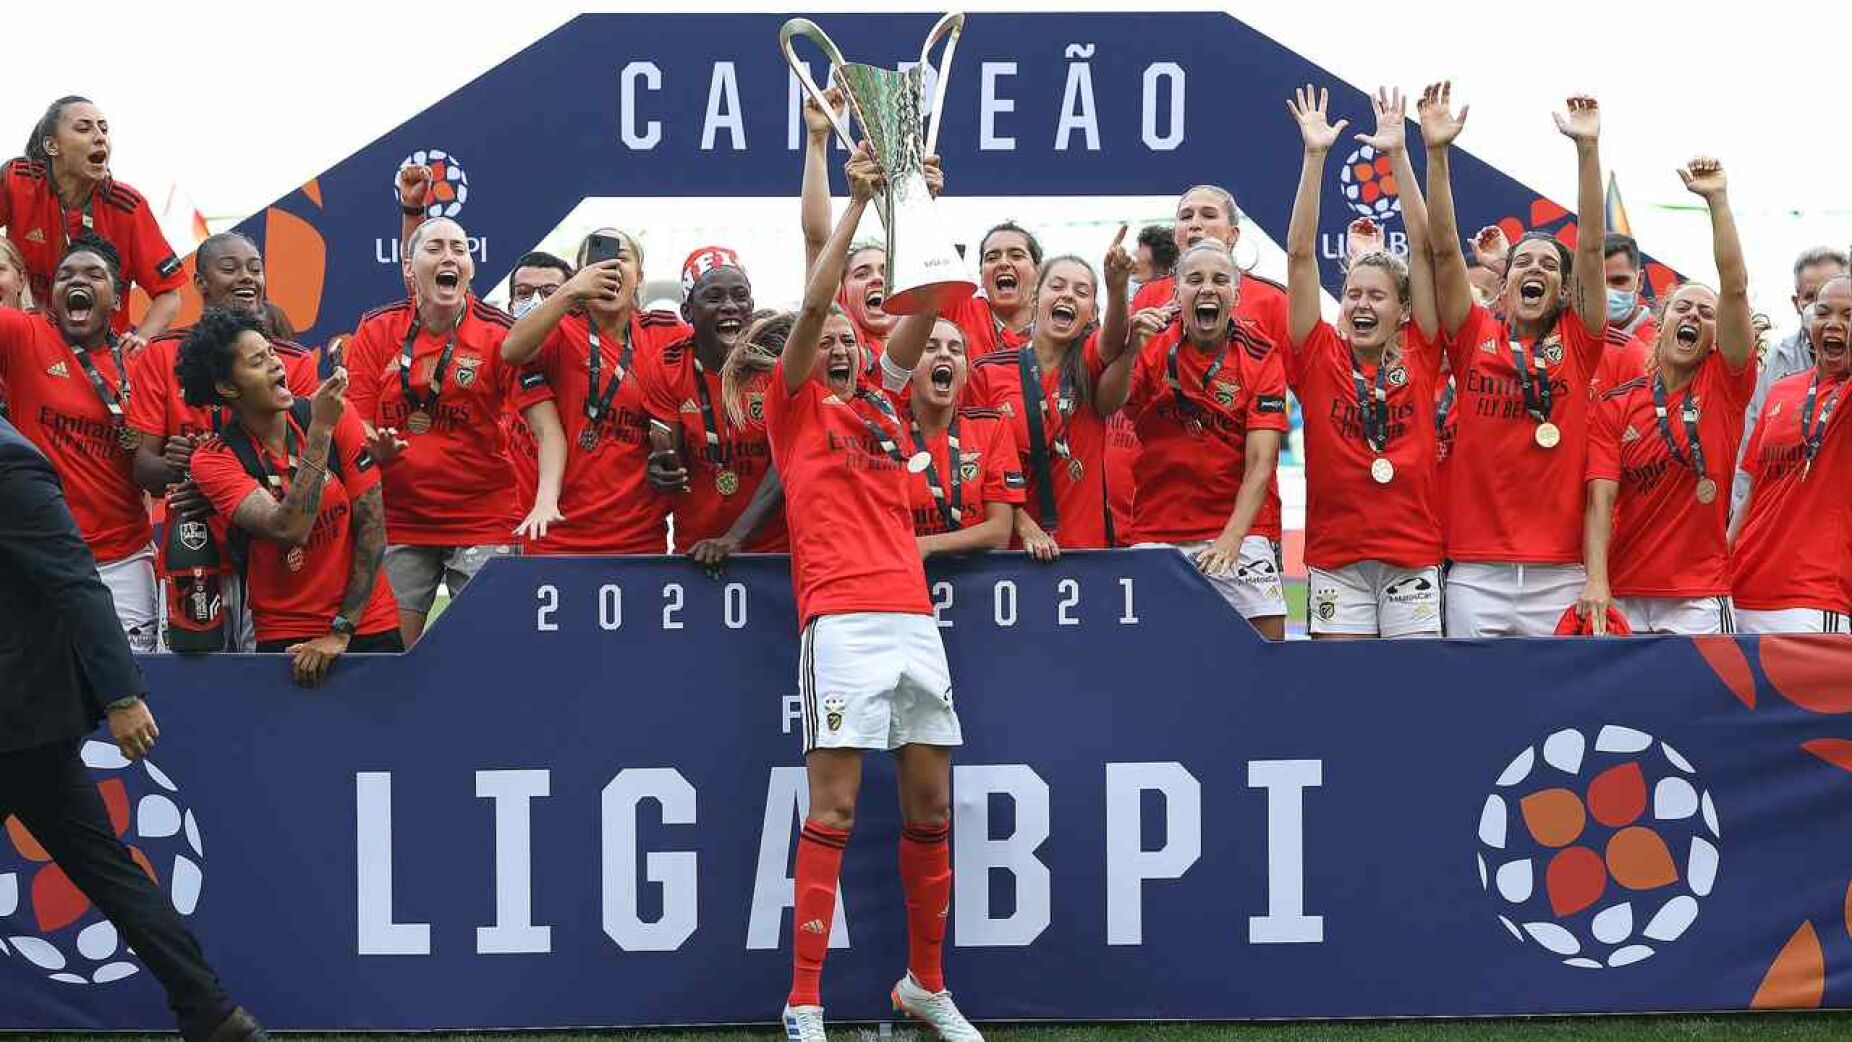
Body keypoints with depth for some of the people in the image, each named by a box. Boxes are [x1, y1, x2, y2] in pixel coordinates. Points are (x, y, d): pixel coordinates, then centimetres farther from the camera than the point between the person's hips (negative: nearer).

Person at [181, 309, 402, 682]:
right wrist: (320, 431, -25)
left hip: (368, 627, 2)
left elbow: (372, 526, -3)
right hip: (284, 638, -2)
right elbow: (288, 530, -24)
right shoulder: (214, 459, -9)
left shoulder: (337, 414, -4)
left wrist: (341, 631, -8)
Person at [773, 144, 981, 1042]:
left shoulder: (881, 401, 20)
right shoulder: (796, 407, 8)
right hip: (843, 622, -5)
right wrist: (856, 202, -5)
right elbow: (811, 303, -4)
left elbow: (926, 306, 15)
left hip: (915, 620, 5)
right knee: (833, 809, -8)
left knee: (931, 809, 8)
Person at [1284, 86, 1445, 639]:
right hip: (1336, 559, 0)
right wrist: (1315, 156, -5)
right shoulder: (1319, 360, 4)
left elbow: (1424, 248, 0)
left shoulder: (1420, 360, 4)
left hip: (1413, 556, 0)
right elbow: (1300, 255, -1)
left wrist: (1398, 154, -2)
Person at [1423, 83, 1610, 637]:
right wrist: (1437, 152, -10)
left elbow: (1591, 248, -1)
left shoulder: (1578, 344, 7)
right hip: (1476, 572, 0)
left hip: (1560, 574, 0)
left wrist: (1587, 148, -8)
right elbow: (1443, 249, -1)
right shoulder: (1475, 338, 8)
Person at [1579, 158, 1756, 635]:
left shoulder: (1725, 385, 3)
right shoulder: (1615, 405, 4)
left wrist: (1717, 199, -14)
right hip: (1622, 596, 1)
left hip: (1699, 599, -1)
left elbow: (1735, 288, -8)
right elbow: (1600, 498, -5)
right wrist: (1596, 582, -19)